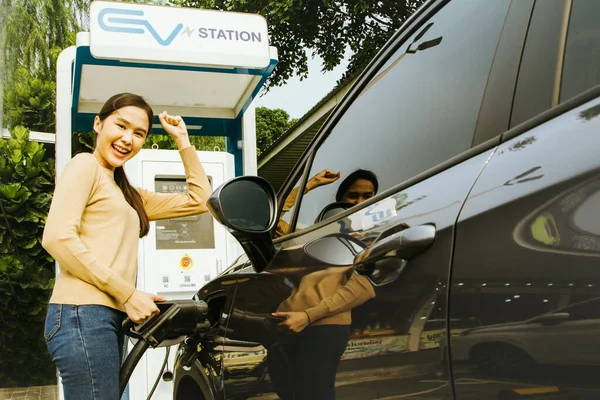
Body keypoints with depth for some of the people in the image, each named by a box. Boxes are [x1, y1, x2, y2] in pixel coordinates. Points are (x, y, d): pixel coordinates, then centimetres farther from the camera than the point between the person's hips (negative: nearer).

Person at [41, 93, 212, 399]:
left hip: (109, 318, 9)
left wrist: (182, 140, 20)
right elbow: (57, 237, -15)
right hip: (83, 315, -9)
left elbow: (200, 200, 24)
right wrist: (128, 294, -14)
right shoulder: (85, 165, 0)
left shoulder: (127, 194, 24)